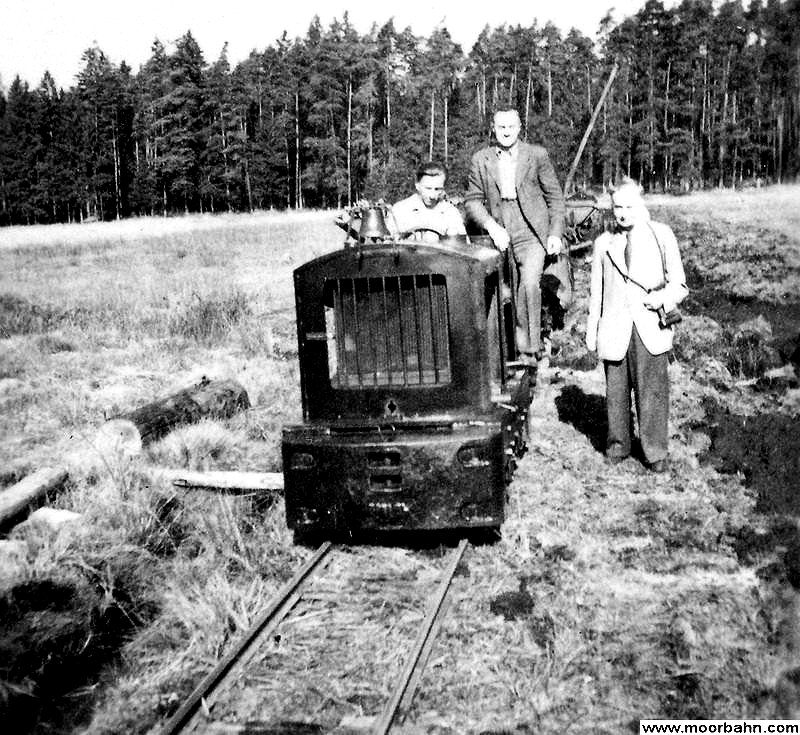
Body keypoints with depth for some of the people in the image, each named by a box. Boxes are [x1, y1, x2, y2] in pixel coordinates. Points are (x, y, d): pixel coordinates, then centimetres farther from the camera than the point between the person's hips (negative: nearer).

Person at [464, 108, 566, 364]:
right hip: (499, 236, 3)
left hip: (531, 235, -3)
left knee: (529, 283, -24)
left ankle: (528, 348, -15)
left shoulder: (537, 155, 3)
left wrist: (555, 234, -1)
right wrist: (491, 226, -10)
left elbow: (555, 196, 7)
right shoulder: (481, 160, 6)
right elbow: (472, 200, 6)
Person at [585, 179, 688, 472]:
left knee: (653, 390, -2)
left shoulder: (662, 236, 4)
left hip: (651, 329, -2)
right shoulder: (604, 243, 10)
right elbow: (596, 292, 15)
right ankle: (618, 445, 25)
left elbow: (679, 285, 6)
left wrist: (663, 298, -15)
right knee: (616, 391, 8)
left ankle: (655, 452, 11)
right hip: (615, 330, 2)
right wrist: (591, 331, 13)